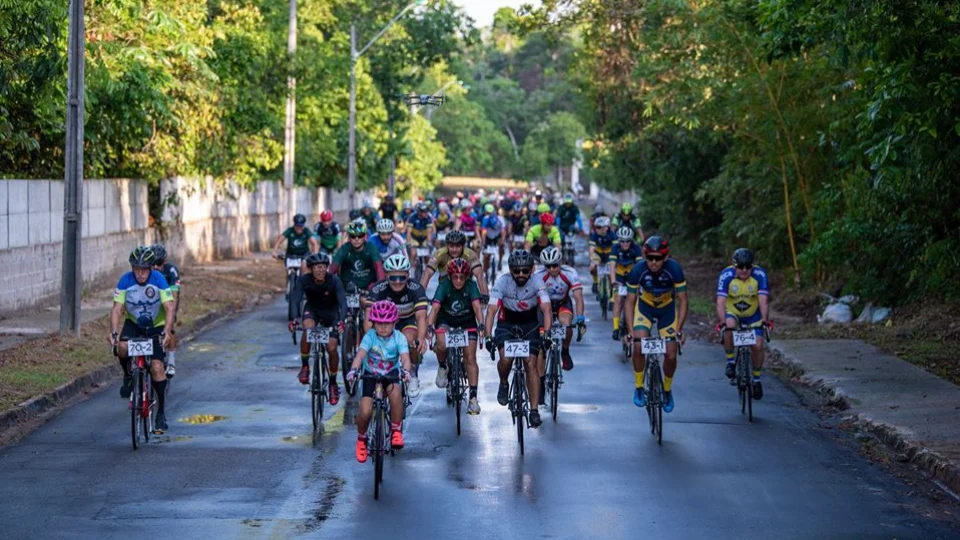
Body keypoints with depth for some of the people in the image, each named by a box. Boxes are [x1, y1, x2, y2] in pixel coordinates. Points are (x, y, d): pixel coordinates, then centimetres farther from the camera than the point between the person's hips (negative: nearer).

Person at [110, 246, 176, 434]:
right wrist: (114, 332, -36)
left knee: (156, 367, -13)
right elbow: (117, 308, -21)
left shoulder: (159, 279, -21)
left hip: (156, 326, -1)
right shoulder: (125, 281, -18)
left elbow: (170, 308, -26)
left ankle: (161, 411, -2)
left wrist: (167, 332, -40)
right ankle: (128, 376, 0)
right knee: (122, 347, -31)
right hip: (133, 323, 1)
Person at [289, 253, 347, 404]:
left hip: (331, 312, -1)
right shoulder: (303, 280, -24)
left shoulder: (334, 281, -27)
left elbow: (342, 302, -34)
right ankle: (304, 366, -16)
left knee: (332, 347, -13)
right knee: (308, 328, -33)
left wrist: (341, 320, -52)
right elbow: (295, 300, -31)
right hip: (312, 310, 1)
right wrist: (293, 319, -49)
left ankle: (333, 383, 6)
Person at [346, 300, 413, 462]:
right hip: (370, 374, 0)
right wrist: (353, 370, -48)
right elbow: (360, 354, -29)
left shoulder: (398, 337, -14)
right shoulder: (370, 336, -15)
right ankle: (361, 438, 16)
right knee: (365, 411, -16)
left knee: (395, 391, -35)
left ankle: (396, 430, -17)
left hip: (391, 374, 0)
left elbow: (405, 357, -26)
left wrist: (405, 370, -48)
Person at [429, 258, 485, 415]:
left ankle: (473, 397, -10)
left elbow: (477, 306, -33)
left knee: (470, 358, -11)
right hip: (446, 320, 0)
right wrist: (429, 326, -48)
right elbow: (435, 307, -32)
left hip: (467, 321, 0)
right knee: (442, 345, -30)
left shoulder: (471, 286, -22)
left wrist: (481, 325, -49)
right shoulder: (444, 286, -23)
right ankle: (442, 367, 3)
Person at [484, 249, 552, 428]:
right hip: (506, 324, 0)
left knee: (531, 364, -13)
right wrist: (488, 336, -38)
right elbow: (492, 310, -26)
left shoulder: (537, 283, -21)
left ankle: (534, 410, -9)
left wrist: (546, 334, -43)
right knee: (506, 359, -24)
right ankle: (504, 384, 9)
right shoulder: (502, 282, -22)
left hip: (530, 325, 0)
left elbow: (546, 310, -28)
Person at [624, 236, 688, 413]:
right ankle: (639, 388, -2)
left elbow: (682, 300, -23)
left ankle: (667, 391, 22)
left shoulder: (674, 269, -31)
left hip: (667, 309, 0)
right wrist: (630, 330, -30)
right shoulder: (637, 270, -29)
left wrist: (678, 330, -29)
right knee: (639, 346, -22)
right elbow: (630, 301, -21)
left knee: (671, 355, -6)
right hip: (645, 307, 0)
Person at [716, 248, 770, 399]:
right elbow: (720, 302, -31)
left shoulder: (759, 275, -24)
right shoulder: (726, 275, -26)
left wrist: (764, 319, -46)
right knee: (729, 326, -34)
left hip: (753, 314, 1)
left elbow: (763, 300, -30)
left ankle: (756, 380, 12)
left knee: (757, 346, -11)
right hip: (732, 313, -1)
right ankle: (730, 362, -13)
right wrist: (722, 321, -47)